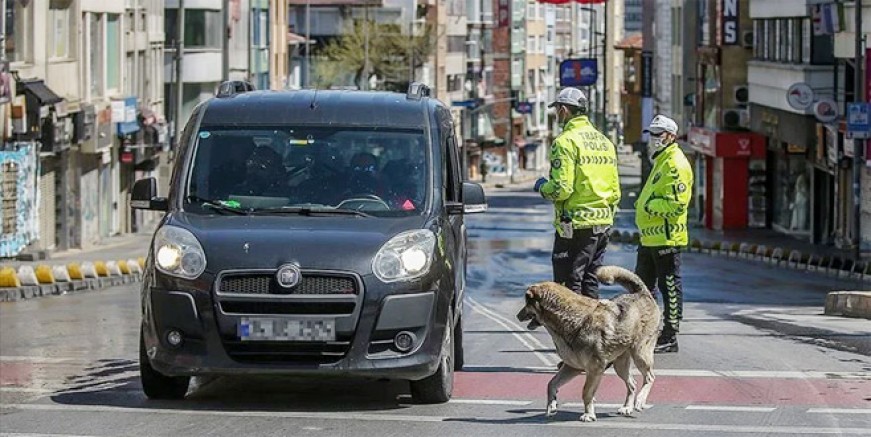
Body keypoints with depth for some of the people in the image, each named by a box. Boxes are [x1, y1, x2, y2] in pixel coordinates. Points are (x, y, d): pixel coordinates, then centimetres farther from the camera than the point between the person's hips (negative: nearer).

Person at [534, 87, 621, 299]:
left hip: (575, 225, -8)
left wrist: (542, 186, 1)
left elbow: (561, 188, -18)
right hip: (603, 225, 8)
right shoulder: (605, 141, 14)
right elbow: (615, 191, 15)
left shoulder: (566, 141, -12)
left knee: (568, 284, -5)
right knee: (590, 281, 15)